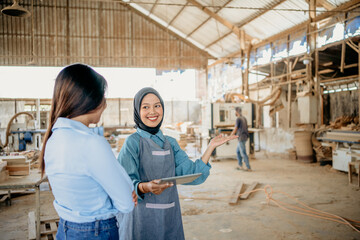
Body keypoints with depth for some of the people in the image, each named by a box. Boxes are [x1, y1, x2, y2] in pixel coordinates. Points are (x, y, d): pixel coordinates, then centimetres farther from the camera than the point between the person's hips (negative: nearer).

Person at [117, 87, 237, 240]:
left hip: (171, 215, 5)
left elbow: (192, 175, 1)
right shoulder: (133, 142, -7)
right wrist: (145, 187, -32)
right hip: (144, 217, -5)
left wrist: (211, 146, -1)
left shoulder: (170, 143, 9)